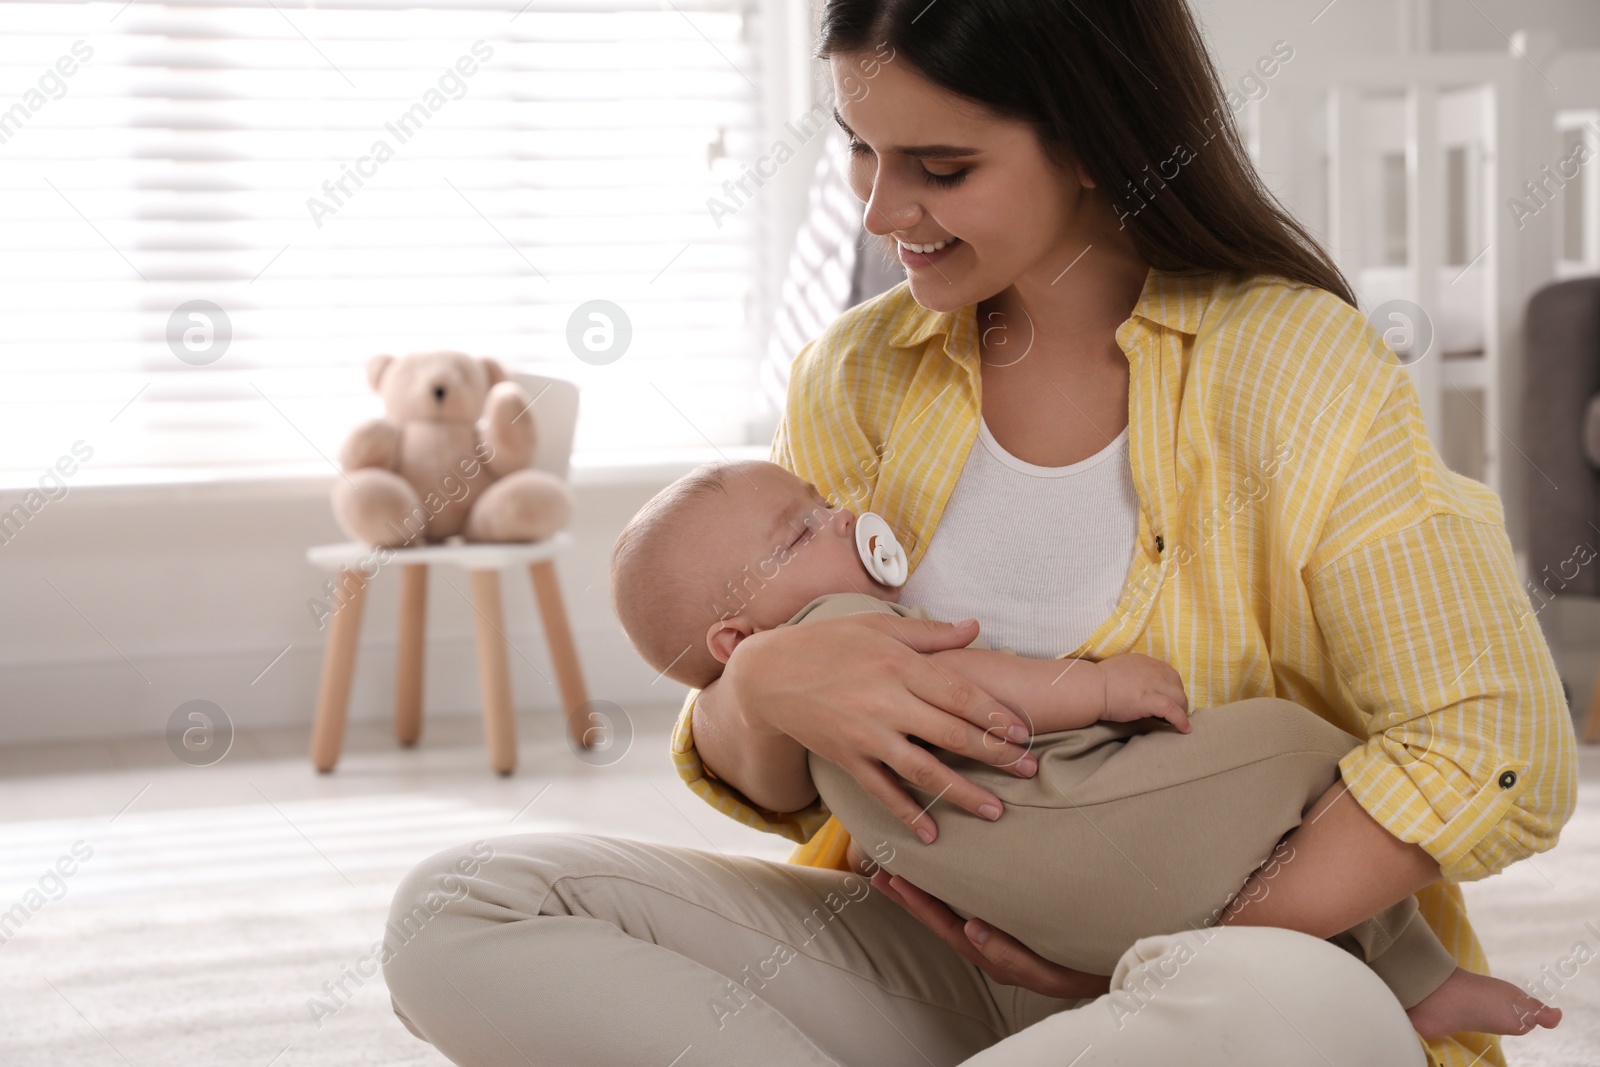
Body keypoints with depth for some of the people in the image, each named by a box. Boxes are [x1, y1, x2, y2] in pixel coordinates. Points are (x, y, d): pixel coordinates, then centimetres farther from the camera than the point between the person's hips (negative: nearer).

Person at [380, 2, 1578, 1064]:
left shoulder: (1294, 364, -8)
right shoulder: (857, 378, 6)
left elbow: (1501, 752, -14)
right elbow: (778, 794, 9)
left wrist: (1179, 952, -18)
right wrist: (763, 687, -16)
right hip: (933, 965, 4)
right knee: (458, 915, -14)